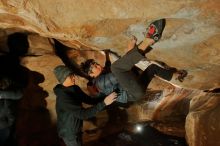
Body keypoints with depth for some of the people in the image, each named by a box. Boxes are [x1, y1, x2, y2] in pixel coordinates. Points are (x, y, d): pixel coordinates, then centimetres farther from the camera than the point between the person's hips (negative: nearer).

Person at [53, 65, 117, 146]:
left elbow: (88, 100, 4)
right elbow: (83, 114, -36)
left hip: (76, 129, 8)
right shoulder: (63, 98, -33)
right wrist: (104, 103, -38)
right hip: (69, 132, -8)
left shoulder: (75, 89, -6)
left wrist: (104, 99, -11)